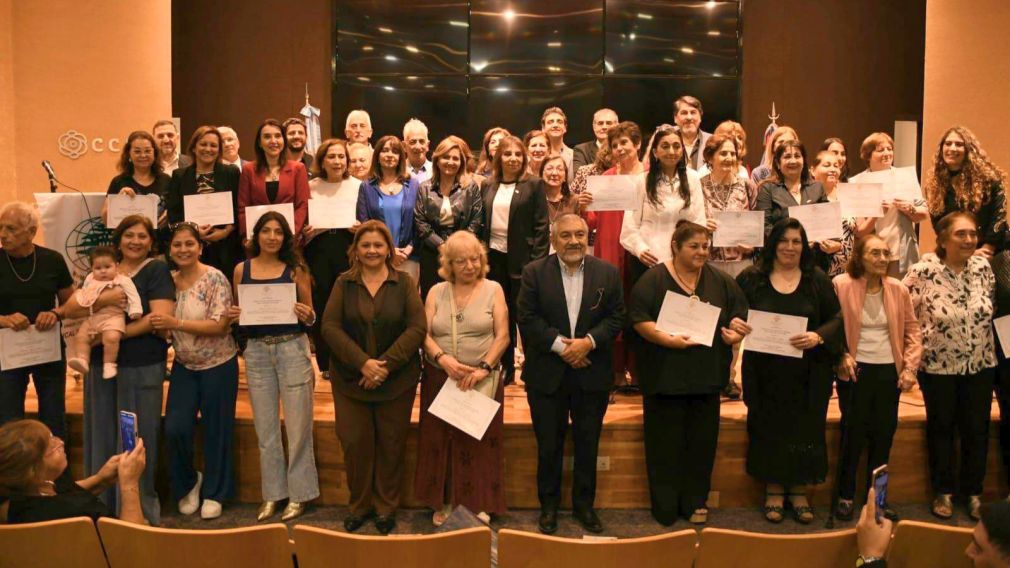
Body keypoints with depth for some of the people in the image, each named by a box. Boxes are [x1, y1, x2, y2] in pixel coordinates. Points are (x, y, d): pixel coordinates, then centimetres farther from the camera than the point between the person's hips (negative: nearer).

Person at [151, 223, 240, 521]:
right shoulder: (168, 280, 3)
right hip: (184, 365, 4)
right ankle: (187, 483, 25)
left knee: (216, 430, 5)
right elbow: (162, 324, 13)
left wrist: (176, 323, -26)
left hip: (218, 365, -4)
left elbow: (219, 326, -21)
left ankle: (214, 493, 24)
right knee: (175, 428, -4)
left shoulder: (215, 279, -13)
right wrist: (159, 326, -9)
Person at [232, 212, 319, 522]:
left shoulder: (295, 269, 1)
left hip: (292, 348, -2)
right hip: (256, 351, 2)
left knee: (297, 424, 2)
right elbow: (236, 312, 14)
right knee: (265, 427, 10)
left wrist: (306, 315, -16)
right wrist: (234, 315, -8)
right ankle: (272, 493, 22)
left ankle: (299, 493, 15)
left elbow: (311, 317, 5)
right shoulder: (241, 269, 7)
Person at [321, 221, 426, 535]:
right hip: (350, 379, 1)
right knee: (355, 443, 7)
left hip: (397, 381, -1)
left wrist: (386, 365, -17)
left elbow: (417, 328, -9)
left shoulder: (404, 283, -1)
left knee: (391, 444, 8)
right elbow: (330, 327, -6)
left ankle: (386, 506, 26)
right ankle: (359, 504, 27)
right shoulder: (344, 283, 3)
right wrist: (362, 362, -18)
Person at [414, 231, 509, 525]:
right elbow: (424, 334, 0)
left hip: (482, 380, -2)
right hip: (440, 378, 2)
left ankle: (478, 502, 16)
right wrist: (442, 359, -17)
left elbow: (502, 336, -5)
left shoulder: (493, 290, 1)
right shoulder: (437, 292, 6)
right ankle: (444, 501, 20)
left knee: (479, 443, 3)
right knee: (441, 440, 6)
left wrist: (483, 369, -16)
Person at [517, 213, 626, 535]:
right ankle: (549, 506, 26)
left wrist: (588, 342, -15)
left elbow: (617, 317, -1)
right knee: (548, 445, 9)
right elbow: (527, 318, -7)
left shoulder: (608, 273, 2)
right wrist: (560, 345, -16)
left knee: (588, 444, 12)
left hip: (592, 375, 1)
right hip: (547, 375, -1)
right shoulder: (534, 273, -3)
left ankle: (584, 505, 29)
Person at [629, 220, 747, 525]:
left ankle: (696, 501, 24)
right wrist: (667, 340, -23)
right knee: (666, 442, 4)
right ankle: (665, 505, 16)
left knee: (702, 440, 9)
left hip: (707, 375, 4)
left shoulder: (720, 280, 8)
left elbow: (740, 311, 15)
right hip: (665, 374, -4)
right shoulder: (654, 279, -6)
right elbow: (638, 317, -13)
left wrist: (735, 331, -5)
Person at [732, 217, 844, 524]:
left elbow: (837, 318, 2)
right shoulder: (750, 278, 2)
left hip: (807, 376, 1)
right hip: (765, 375, -1)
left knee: (804, 431, 5)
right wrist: (733, 323, -17)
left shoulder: (817, 280, 5)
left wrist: (818, 337, -17)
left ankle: (799, 491, 21)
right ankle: (774, 490, 18)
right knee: (769, 430, 4)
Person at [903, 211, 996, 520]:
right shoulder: (923, 271, -17)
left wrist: (985, 345, 11)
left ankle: (974, 492, 28)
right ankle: (943, 492, 26)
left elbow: (991, 308, 11)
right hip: (938, 365, -3)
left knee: (977, 430, 10)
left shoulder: (983, 267, -3)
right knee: (941, 428, 11)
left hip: (980, 365, 4)